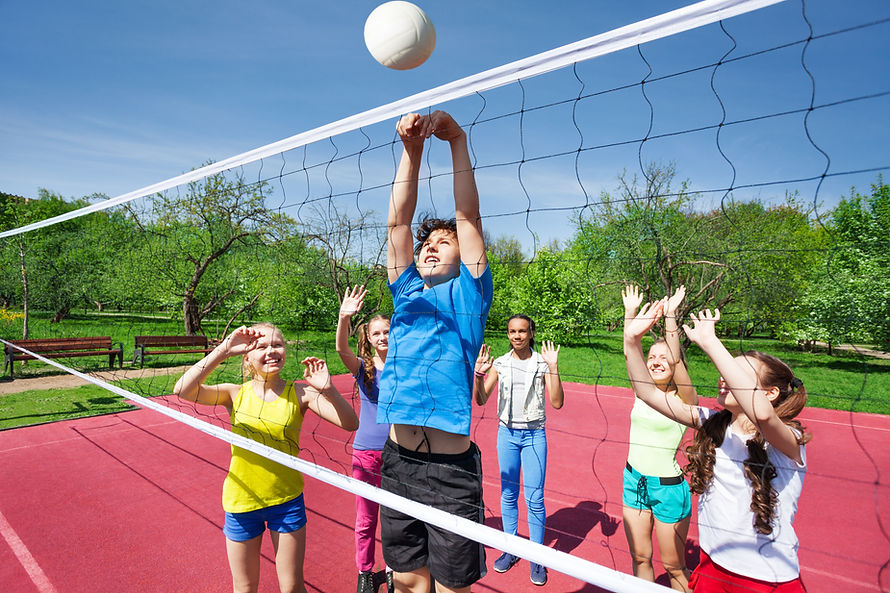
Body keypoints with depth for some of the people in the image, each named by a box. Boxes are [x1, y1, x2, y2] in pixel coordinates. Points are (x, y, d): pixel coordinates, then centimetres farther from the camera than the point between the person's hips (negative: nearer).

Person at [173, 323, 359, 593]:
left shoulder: (299, 393, -11)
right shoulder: (235, 394, -8)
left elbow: (350, 423, -20)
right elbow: (183, 390, -24)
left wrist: (328, 390, -37)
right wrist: (224, 350, -31)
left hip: (287, 501, 0)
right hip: (241, 501, 1)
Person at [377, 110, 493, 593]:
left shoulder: (469, 293, 3)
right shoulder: (406, 293, 11)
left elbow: (468, 216, -4)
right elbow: (398, 221, 4)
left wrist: (457, 140, -6)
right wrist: (411, 148, -2)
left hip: (452, 467, -4)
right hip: (398, 461, 4)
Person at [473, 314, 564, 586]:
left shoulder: (542, 363, -6)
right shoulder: (500, 363, 0)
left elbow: (557, 403, -13)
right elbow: (481, 400, -2)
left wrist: (553, 368, -23)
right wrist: (479, 373, -18)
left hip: (534, 435, -2)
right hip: (507, 433, 2)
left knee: (534, 498, 1)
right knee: (508, 494, 12)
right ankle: (511, 549, 30)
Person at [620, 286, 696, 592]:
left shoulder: (684, 399, -13)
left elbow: (676, 360, -30)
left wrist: (670, 315, -37)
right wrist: (630, 312, -16)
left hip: (668, 488, -4)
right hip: (634, 481, 5)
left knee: (673, 566, 12)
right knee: (639, 557, 16)